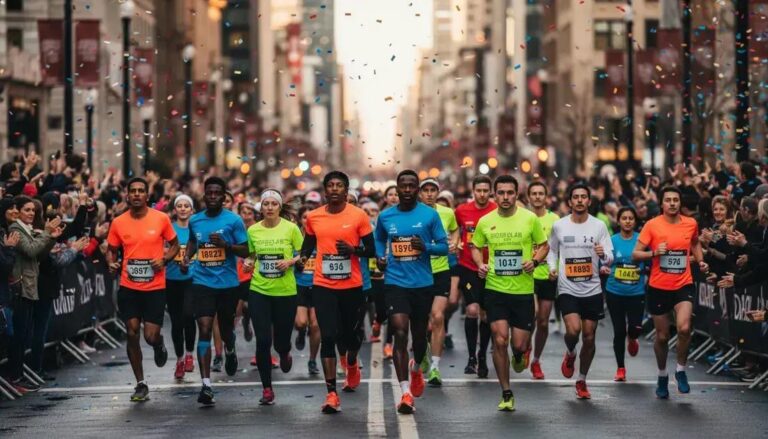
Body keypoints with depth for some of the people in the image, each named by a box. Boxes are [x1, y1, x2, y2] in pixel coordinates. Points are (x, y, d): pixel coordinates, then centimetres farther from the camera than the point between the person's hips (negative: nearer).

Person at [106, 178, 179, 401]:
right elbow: (111, 249, 12)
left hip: (155, 287, -2)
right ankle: (140, 384, 11)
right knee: (132, 333, -1)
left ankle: (159, 344, 35)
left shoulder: (161, 219, -4)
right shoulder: (118, 223, 0)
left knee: (151, 336, -6)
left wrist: (164, 259, -11)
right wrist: (111, 263, -10)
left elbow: (174, 245, 8)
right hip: (128, 288, 2)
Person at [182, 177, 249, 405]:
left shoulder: (233, 220, -4)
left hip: (228, 283, -1)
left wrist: (225, 244, -20)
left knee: (226, 327, 14)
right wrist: (187, 256, 9)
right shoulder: (194, 220, 7)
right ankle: (206, 385, -16)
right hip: (202, 282, 1)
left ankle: (230, 350, 54)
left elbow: (245, 251, -4)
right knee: (204, 329, -12)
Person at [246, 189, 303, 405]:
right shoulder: (253, 230, 3)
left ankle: (285, 354, 45)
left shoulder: (291, 228, -4)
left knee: (281, 340, 5)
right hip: (259, 291, 1)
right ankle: (267, 389, 6)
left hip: (285, 292, -1)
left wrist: (290, 261, -16)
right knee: (263, 341, -6)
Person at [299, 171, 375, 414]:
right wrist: (302, 258, 0)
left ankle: (352, 364, 50)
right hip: (323, 286, 0)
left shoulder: (359, 216, -3)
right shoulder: (313, 217, 3)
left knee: (351, 334, 13)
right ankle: (332, 394, -9)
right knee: (328, 337, -9)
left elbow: (371, 249, 1)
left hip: (352, 286, 0)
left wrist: (353, 250, -18)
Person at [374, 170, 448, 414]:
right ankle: (406, 393, -17)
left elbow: (444, 246, 0)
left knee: (419, 334, 14)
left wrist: (426, 246, -19)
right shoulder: (385, 217, 4)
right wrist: (380, 257, 4)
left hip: (423, 284, 0)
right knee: (400, 333, -15)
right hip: (395, 283, 0)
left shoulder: (430, 215, -2)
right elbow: (379, 239, 23)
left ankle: (416, 368, 49)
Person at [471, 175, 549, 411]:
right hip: (495, 289, 1)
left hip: (523, 290, 0)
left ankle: (519, 356, 40)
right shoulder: (485, 222, 1)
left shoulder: (530, 218, -2)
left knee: (519, 345, -1)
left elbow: (543, 245, 8)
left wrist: (534, 261, -12)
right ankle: (506, 394, 6)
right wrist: (480, 264, -4)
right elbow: (476, 247, 16)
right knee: (500, 341, -8)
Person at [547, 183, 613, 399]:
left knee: (589, 337, 5)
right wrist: (552, 267, -2)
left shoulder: (599, 226, -1)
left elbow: (609, 258, -1)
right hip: (567, 288, -1)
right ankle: (570, 354, 14)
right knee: (573, 330, -21)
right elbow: (552, 251, 17)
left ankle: (582, 380, 23)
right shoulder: (559, 226, 1)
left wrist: (603, 255, -24)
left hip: (592, 290, 1)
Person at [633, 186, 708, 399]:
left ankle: (681, 370, 1)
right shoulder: (652, 225, -7)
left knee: (684, 328, -21)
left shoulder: (691, 223, 2)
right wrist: (654, 253, -23)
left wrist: (700, 261, 8)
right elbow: (635, 254, -7)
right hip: (659, 287, -1)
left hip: (683, 285, 1)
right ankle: (662, 376, 31)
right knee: (662, 336, 9)